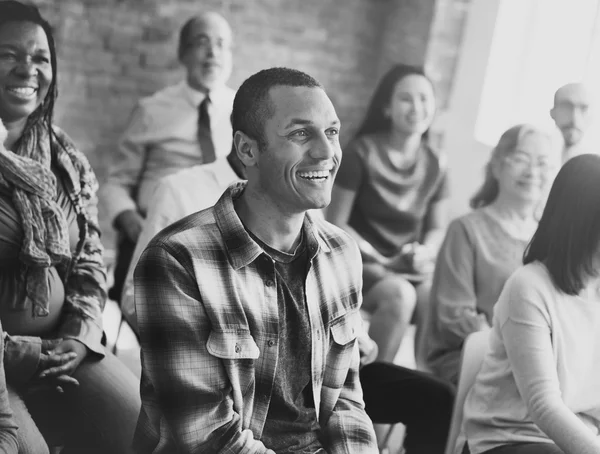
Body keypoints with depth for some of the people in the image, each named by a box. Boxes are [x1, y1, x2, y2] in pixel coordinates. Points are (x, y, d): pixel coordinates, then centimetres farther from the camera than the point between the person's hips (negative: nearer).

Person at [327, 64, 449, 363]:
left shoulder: (435, 164, 6)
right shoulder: (362, 153, -7)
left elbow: (437, 228, 16)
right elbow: (335, 224, -7)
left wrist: (425, 253, -7)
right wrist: (382, 261, -14)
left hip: (412, 270, 4)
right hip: (361, 262, -4)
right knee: (400, 295, -36)